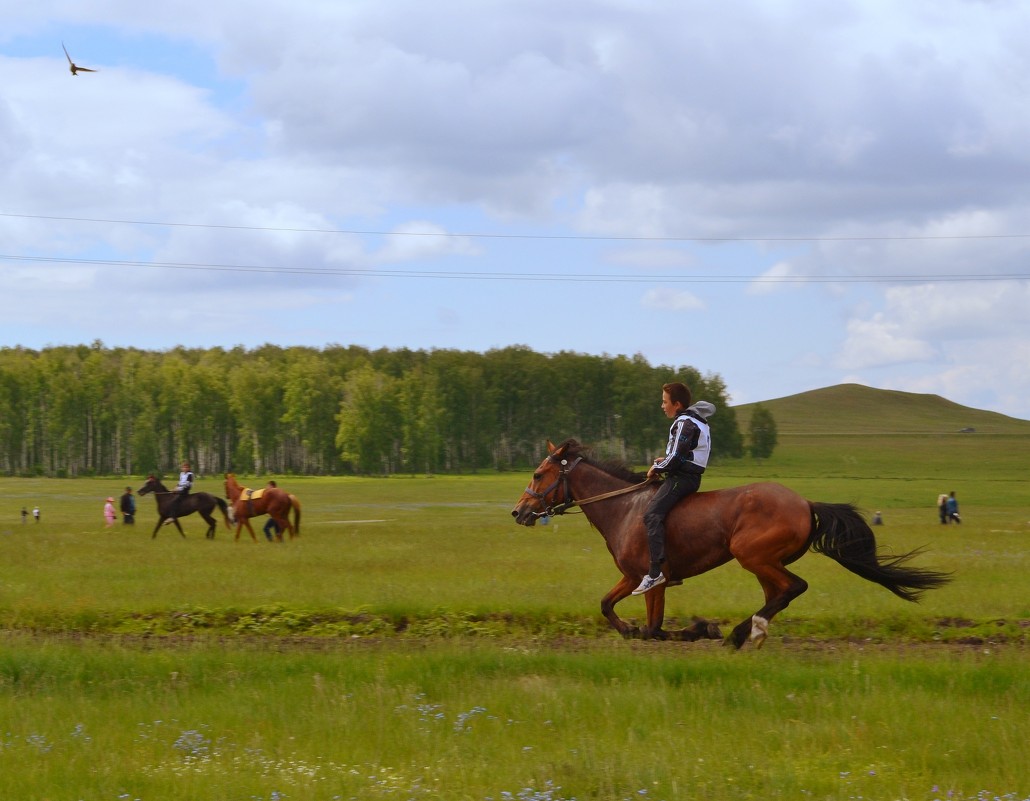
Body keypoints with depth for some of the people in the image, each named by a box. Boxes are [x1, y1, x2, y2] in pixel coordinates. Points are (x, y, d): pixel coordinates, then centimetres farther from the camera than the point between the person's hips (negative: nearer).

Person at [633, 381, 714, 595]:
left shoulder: (684, 423, -13)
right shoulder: (697, 421, 19)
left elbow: (676, 457, -20)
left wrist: (657, 468, -5)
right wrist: (665, 462, 14)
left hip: (681, 478, -11)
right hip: (690, 475, 11)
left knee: (652, 515, -22)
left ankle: (655, 572, -33)